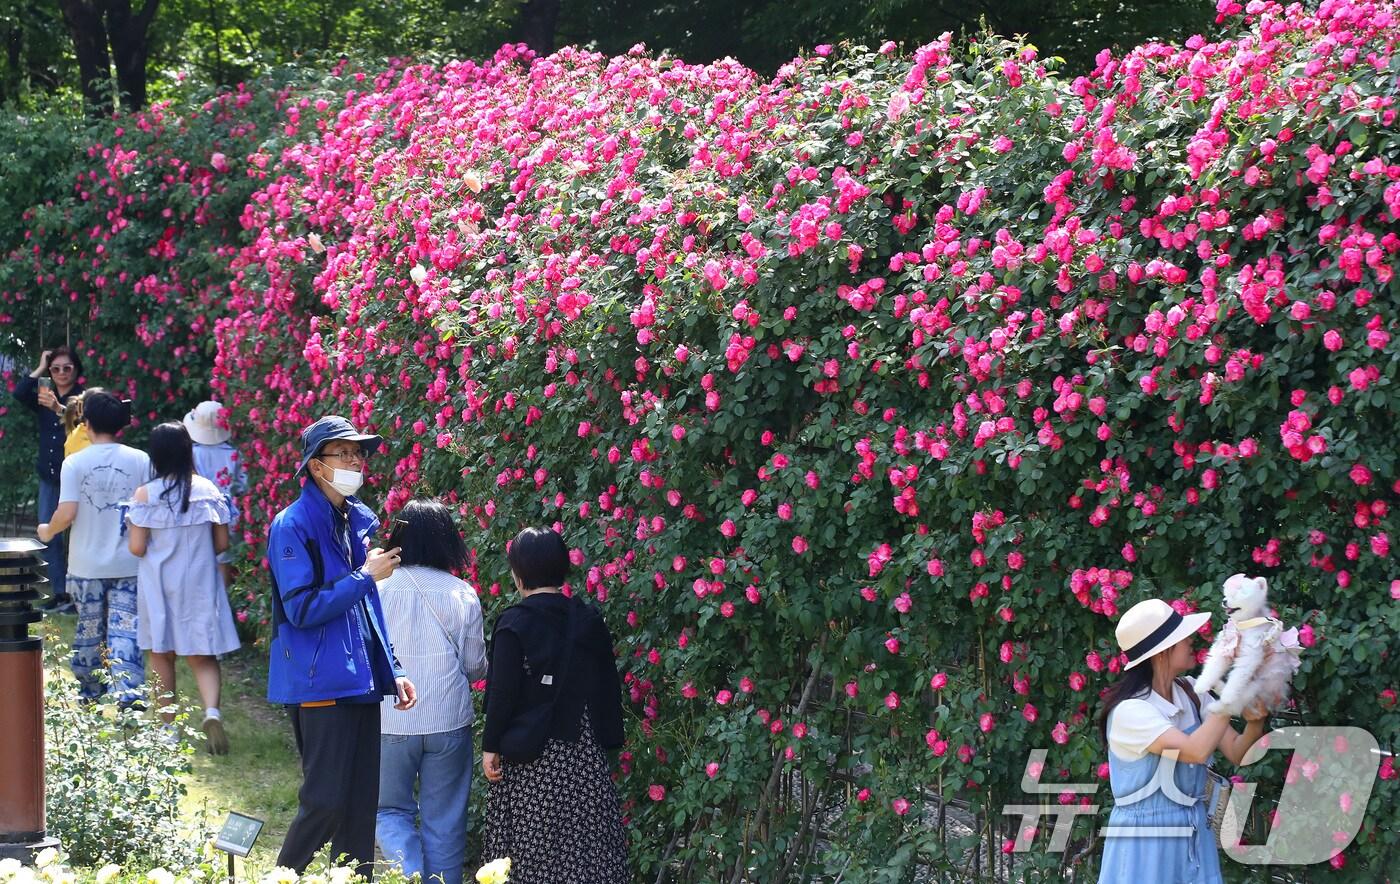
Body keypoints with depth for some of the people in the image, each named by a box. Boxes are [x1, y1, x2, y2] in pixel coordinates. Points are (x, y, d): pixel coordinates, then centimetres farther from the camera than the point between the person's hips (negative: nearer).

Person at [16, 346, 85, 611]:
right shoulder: (44, 396, 11)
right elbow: (19, 393, -5)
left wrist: (58, 408, -41)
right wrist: (40, 368, -4)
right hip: (49, 476, 6)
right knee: (49, 534, 6)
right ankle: (60, 592, 13)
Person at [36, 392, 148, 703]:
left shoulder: (75, 463, -9)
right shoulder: (141, 461, -5)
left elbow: (66, 513, -14)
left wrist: (47, 531, 6)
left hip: (87, 566, 0)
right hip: (128, 564, 0)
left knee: (89, 630, 16)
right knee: (124, 631, -1)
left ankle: (89, 694, 30)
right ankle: (128, 695, -15)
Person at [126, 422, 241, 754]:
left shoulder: (145, 495, -11)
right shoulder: (207, 490, -5)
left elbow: (136, 547, -12)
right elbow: (222, 543, -1)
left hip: (159, 587, -1)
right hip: (200, 584, 1)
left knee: (161, 655, 15)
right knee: (203, 657, 5)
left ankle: (169, 725, 21)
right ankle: (212, 711, -21)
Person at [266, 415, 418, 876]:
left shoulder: (358, 520, 13)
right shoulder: (293, 526, -11)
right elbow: (302, 609, -18)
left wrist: (392, 671, 14)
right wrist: (365, 577, -14)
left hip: (361, 683, 8)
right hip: (320, 684, -8)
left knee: (362, 802, 10)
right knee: (325, 803, -9)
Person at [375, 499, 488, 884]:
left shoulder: (379, 589, -8)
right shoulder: (462, 595, -5)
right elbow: (476, 666, 2)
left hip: (392, 720, -1)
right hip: (449, 720, 1)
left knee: (392, 809, 14)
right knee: (444, 821, 11)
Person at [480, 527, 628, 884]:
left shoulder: (514, 624, -9)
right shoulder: (589, 620, 5)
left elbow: (503, 692, -11)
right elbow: (608, 685, 10)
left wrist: (490, 746, -5)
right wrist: (607, 737, 18)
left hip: (533, 749, -4)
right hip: (585, 746, 4)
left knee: (532, 843, 1)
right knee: (584, 832, 6)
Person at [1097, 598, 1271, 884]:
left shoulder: (1191, 693, 4)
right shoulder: (1130, 710, -17)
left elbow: (1236, 751, 3)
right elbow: (1197, 751, -28)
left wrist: (1255, 721, -18)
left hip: (1194, 837, 6)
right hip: (1145, 844, -6)